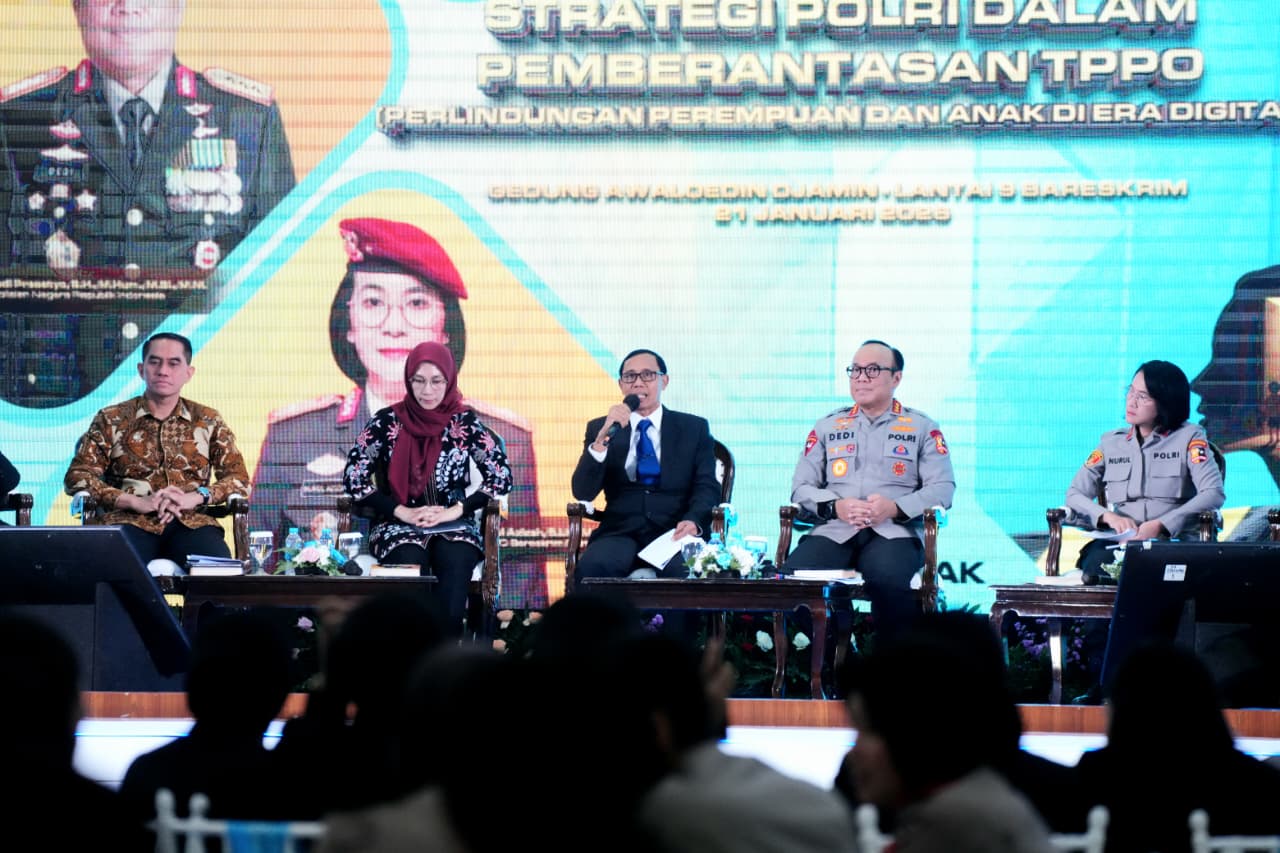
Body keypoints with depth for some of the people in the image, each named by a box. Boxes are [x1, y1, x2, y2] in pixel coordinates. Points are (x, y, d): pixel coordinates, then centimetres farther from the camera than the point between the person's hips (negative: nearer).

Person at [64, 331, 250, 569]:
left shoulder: (208, 422, 20)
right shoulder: (111, 420, 16)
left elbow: (239, 480, 15)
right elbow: (76, 477, 7)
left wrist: (195, 497, -6)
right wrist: (137, 502, -8)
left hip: (192, 523, 1)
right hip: (131, 522, -1)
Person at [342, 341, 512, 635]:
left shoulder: (465, 423, 4)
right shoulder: (387, 422, 3)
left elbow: (502, 477, 0)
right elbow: (353, 477, -2)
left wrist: (455, 511, -12)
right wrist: (403, 512, -12)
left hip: (455, 527, 0)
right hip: (398, 527, 0)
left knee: (455, 561, -34)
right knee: (410, 562, -34)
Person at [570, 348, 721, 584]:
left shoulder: (694, 428, 17)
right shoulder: (600, 429, 16)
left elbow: (707, 487, 7)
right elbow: (583, 493, 3)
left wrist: (693, 521, -15)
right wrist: (603, 438, -12)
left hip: (674, 531, -1)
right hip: (620, 535, 1)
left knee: (685, 570, -37)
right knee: (591, 566, -33)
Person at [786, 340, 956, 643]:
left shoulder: (922, 428, 14)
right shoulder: (828, 426, 21)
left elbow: (942, 488, 3)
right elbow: (801, 487, 14)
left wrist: (895, 507, -14)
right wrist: (836, 507, -8)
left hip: (894, 532, -2)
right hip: (833, 531, 2)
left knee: (890, 580, -39)